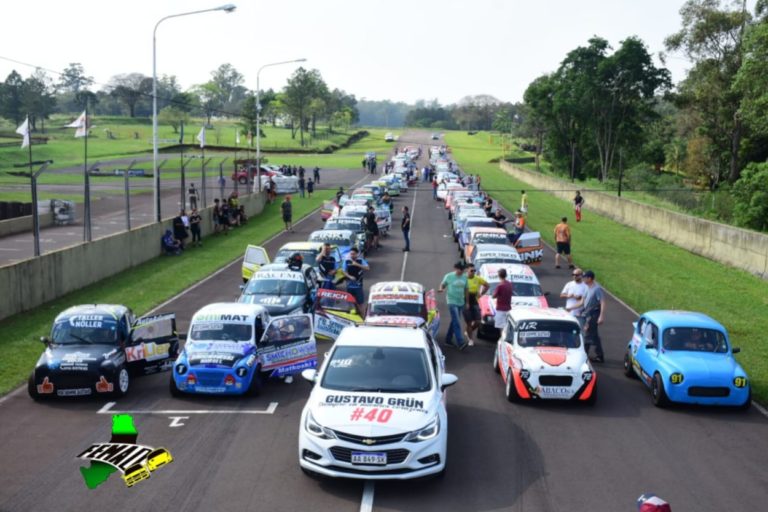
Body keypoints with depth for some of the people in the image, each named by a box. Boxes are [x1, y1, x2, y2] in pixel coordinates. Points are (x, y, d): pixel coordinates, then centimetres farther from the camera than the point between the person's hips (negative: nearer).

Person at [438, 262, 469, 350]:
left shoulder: (464, 277, 9)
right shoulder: (449, 276, -5)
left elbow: (466, 290, 16)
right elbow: (443, 284, 3)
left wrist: (467, 302, 15)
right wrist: (441, 289, -20)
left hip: (461, 302, 6)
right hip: (452, 302, -6)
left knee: (454, 321, 12)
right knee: (457, 322, -14)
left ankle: (448, 339, 25)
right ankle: (460, 342, -20)